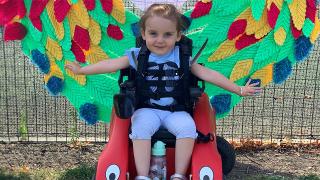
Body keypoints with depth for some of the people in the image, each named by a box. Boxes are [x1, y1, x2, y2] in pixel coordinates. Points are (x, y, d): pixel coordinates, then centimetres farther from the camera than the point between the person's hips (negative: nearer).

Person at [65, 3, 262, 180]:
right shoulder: (137, 56, 0)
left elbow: (208, 74, -1)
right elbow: (111, 65, 1)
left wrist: (239, 89, -2)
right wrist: (81, 70, -2)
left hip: (175, 111, 1)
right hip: (146, 109, 0)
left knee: (187, 126, -27)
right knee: (141, 126, -30)